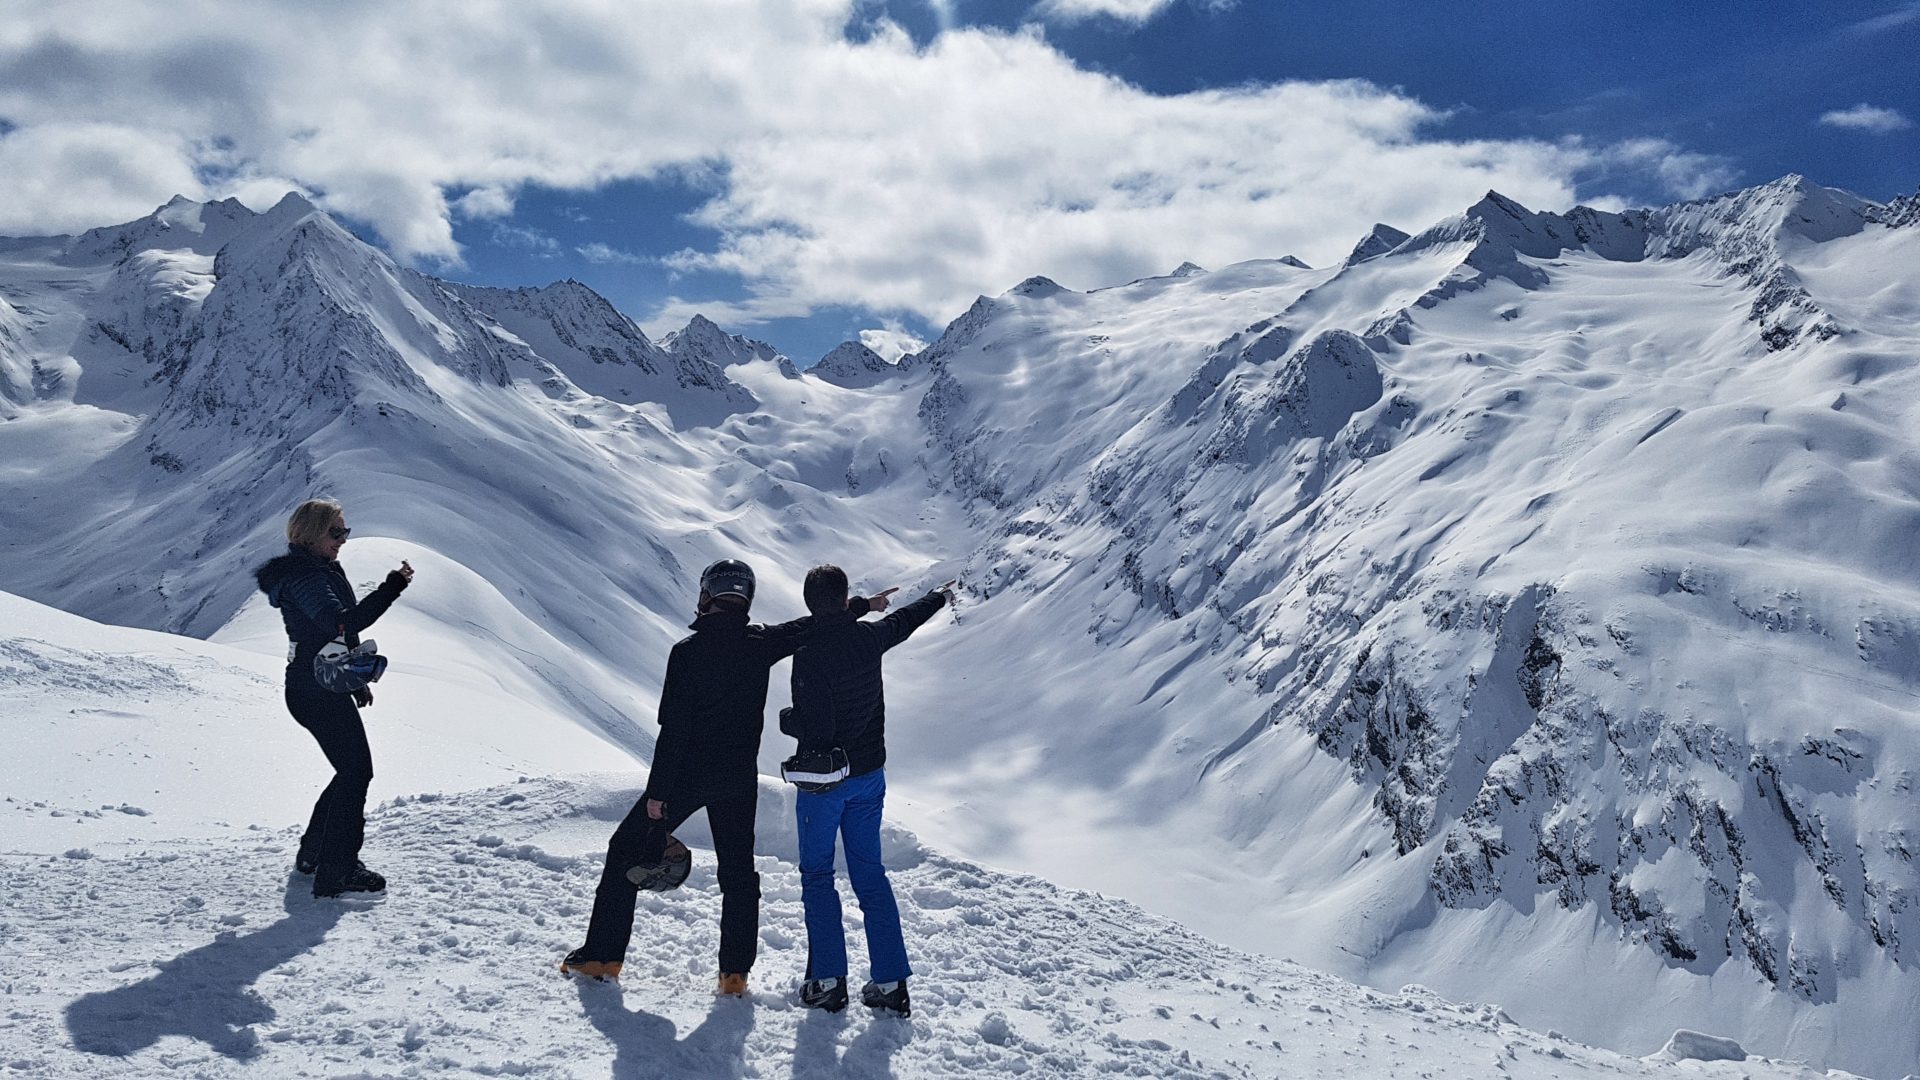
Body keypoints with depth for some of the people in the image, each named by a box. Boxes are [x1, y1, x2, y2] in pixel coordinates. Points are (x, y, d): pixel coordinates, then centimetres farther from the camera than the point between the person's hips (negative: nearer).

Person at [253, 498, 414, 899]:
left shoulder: (323, 571, 15)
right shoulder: (305, 576, -18)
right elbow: (344, 622, -34)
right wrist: (392, 588, -39)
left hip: (327, 687, 11)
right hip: (317, 693, -11)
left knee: (352, 771, 18)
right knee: (356, 772, -8)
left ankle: (314, 852, 30)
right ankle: (336, 873, -4)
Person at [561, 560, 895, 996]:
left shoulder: (687, 651, -16)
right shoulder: (761, 644, -5)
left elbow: (673, 728, -17)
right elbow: (816, 626, 10)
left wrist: (657, 792, -12)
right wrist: (862, 605, 26)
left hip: (686, 775, -3)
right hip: (739, 780, 3)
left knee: (626, 851, 12)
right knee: (738, 873, 15)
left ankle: (602, 956, 15)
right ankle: (735, 973, 17)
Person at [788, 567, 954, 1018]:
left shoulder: (810, 651, -21)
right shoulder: (868, 637, -4)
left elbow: (814, 726, -24)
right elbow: (905, 620, 18)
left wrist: (788, 719, -3)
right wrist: (940, 596, 36)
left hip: (823, 777, -5)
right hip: (869, 773, 5)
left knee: (817, 874, 9)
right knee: (870, 873, 12)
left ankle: (827, 981, 8)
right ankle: (890, 982, 11)